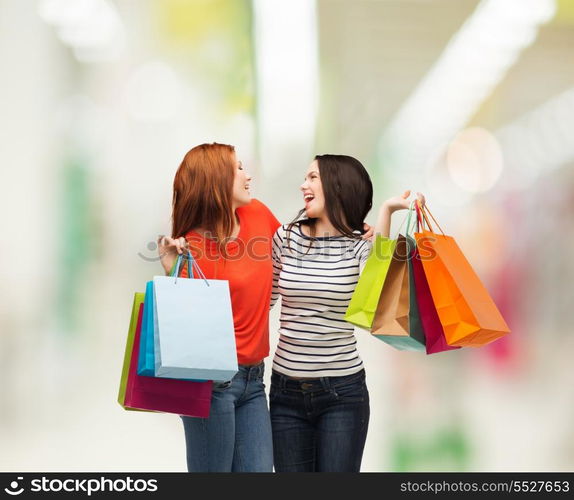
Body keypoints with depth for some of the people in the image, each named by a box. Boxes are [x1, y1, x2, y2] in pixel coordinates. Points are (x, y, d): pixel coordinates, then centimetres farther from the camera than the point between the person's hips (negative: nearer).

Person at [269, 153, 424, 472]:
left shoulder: (360, 245, -3)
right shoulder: (286, 237, 4)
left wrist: (386, 212, -22)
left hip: (343, 391, -2)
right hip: (287, 389, 3)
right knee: (290, 471, 8)